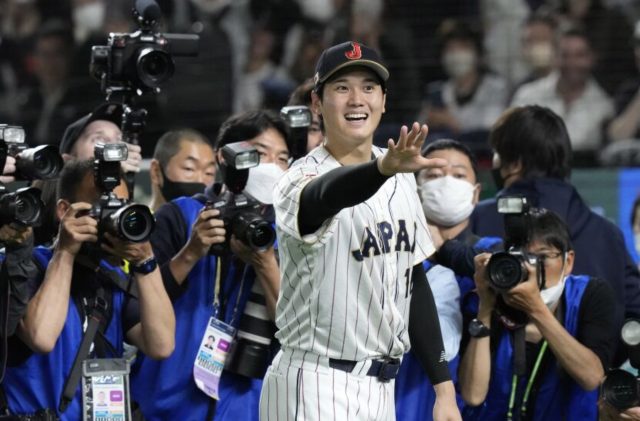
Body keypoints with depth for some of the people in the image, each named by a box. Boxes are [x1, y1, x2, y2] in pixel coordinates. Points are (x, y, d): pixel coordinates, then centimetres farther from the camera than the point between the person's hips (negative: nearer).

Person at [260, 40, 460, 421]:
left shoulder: (401, 179, 11)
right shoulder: (302, 180, -12)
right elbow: (329, 194, -38)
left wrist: (444, 388, 12)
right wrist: (383, 168, -59)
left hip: (381, 389, 8)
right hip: (315, 389, -8)